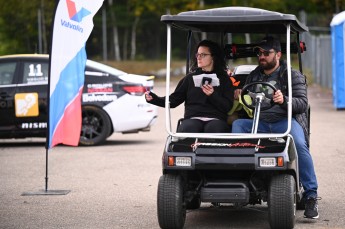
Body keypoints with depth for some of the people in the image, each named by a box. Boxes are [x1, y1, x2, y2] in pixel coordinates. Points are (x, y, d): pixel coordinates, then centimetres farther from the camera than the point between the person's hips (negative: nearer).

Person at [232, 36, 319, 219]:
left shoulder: (293, 75, 7)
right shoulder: (253, 77, 22)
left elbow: (302, 103, -4)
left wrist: (284, 100, -25)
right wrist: (239, 98, -2)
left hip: (286, 121, -4)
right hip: (260, 124, 5)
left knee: (299, 145, -34)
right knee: (237, 124, -24)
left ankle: (311, 196, -27)